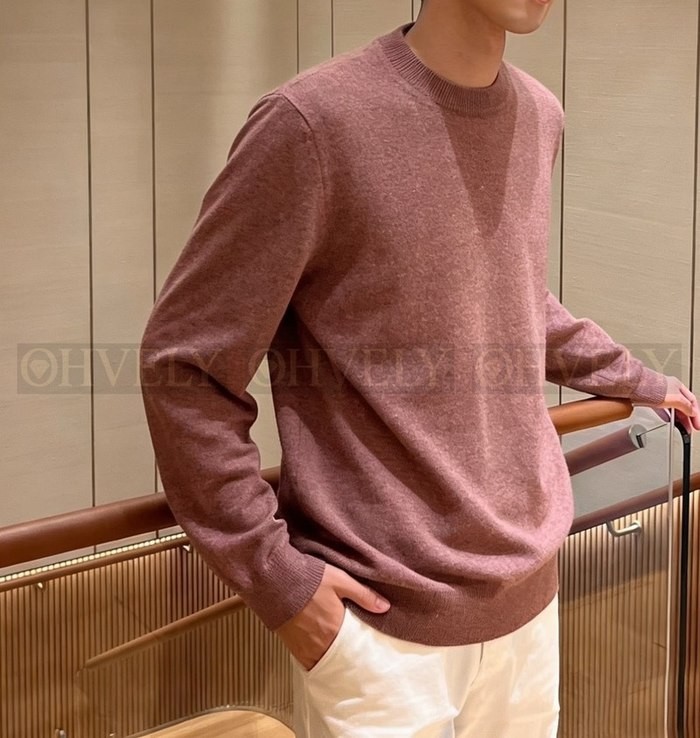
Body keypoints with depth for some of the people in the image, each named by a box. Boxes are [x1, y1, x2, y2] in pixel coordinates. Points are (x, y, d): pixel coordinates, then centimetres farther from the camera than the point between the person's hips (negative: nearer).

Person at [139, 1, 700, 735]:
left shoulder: (539, 118, 5)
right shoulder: (313, 123, -16)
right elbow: (186, 368, -12)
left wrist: (636, 379, 29)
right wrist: (273, 574, -13)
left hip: (527, 598, 6)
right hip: (381, 626, -6)